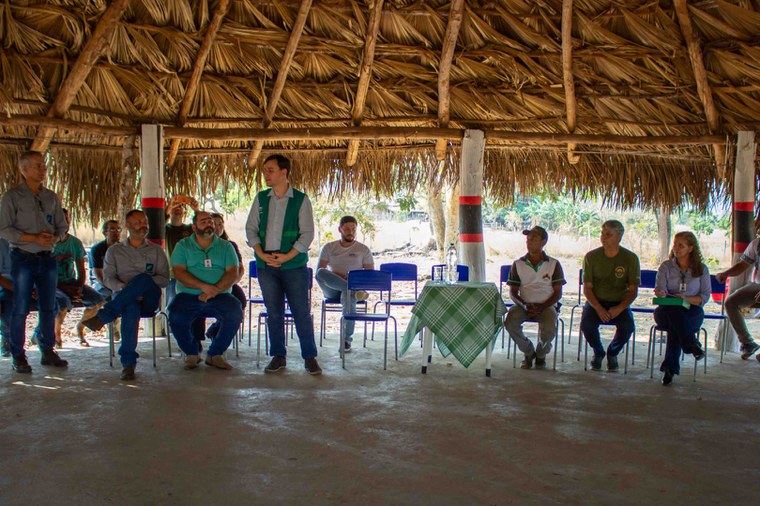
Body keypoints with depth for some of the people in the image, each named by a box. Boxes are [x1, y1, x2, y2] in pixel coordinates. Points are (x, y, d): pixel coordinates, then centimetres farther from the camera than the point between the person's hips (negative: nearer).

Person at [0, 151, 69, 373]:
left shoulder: (51, 197, 12)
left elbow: (62, 226, 16)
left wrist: (54, 238, -7)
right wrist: (34, 238, -18)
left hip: (47, 258, 5)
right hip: (23, 258, -5)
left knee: (48, 308, 9)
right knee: (21, 310, -3)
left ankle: (48, 351, 19)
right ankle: (18, 356, 5)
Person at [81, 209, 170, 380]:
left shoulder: (156, 250, 19)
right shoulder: (114, 251, 20)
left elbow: (164, 279, 6)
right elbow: (107, 278, 7)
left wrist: (136, 285, -11)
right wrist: (123, 286, -16)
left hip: (149, 298, 0)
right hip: (122, 296, 0)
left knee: (144, 278, -36)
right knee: (131, 308, -40)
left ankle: (103, 316, -42)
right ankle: (128, 363, -44)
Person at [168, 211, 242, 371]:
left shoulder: (225, 246, 15)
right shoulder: (183, 246, 12)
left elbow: (233, 273, 2)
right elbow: (179, 272, -3)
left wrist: (215, 290, -17)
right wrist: (203, 286, -17)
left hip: (219, 297, 1)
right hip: (188, 296, -1)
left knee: (235, 313, -29)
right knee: (176, 316, -30)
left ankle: (215, 354, -7)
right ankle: (191, 353, -3)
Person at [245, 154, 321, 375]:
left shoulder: (301, 200, -2)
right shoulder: (261, 199, 9)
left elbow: (307, 234, -5)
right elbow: (250, 229, 8)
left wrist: (287, 257, -14)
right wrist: (261, 254, -8)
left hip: (294, 264, -3)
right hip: (266, 265, 3)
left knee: (302, 312, -2)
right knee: (274, 313, 8)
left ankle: (310, 357, 8)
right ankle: (278, 357, 18)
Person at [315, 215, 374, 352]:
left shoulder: (363, 250, 10)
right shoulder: (329, 247, 13)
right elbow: (319, 270, 4)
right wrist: (338, 275, -13)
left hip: (353, 286, -1)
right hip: (332, 290, 1)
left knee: (348, 296, -40)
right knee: (321, 273, -32)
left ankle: (347, 340, -28)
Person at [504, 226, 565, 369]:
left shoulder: (554, 264, 1)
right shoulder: (518, 264, 5)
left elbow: (557, 293, 0)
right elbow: (513, 292, 4)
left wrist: (541, 307, -16)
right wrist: (524, 305, -17)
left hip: (546, 305, -1)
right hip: (523, 305, 2)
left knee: (549, 329, -32)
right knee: (509, 322, -29)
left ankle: (541, 354, 4)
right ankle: (529, 352, 0)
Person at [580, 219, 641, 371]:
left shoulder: (630, 258, -4)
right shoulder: (591, 256, -2)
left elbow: (633, 291, -3)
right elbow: (587, 288, -3)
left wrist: (619, 308, -21)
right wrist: (598, 308, -20)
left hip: (620, 303, 0)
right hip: (595, 302, 0)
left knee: (628, 326, -30)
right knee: (586, 323, -30)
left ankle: (613, 353, 4)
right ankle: (598, 352, 4)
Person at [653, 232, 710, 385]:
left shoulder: (701, 269, 11)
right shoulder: (666, 266, 13)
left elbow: (705, 297, 5)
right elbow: (660, 289, -1)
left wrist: (686, 298, -14)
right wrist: (660, 293, -27)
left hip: (692, 311, 0)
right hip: (667, 311, 1)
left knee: (675, 325, -36)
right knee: (674, 312, -39)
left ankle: (670, 368, -37)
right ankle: (692, 345, -45)